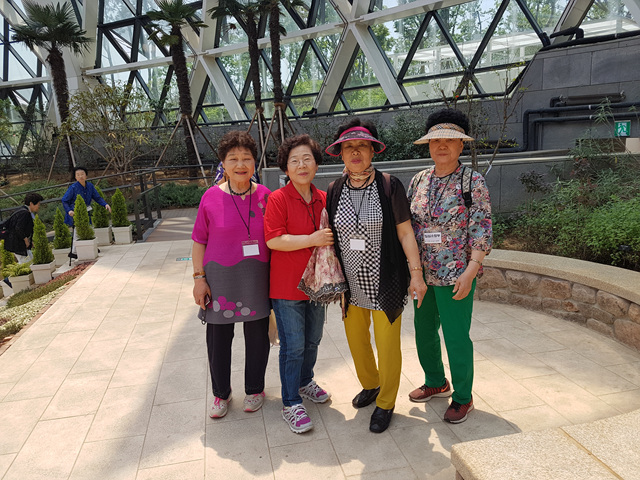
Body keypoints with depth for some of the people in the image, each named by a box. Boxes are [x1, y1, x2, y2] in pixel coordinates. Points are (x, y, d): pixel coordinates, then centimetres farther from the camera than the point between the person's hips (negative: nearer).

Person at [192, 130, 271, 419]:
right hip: (220, 277, -1)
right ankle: (221, 393, 32)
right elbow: (199, 241, 1)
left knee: (257, 335, 12)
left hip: (257, 277, 1)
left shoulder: (264, 195, -1)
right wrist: (199, 277, -4)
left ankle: (255, 389, 35)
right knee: (218, 337, 9)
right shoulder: (211, 197, -5)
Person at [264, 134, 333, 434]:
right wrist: (312, 240, -22)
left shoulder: (323, 199, 6)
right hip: (287, 285, -6)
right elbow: (273, 240, -20)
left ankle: (305, 382, 43)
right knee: (293, 346, 1)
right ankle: (290, 404, 17)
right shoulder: (278, 199, -12)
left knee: (312, 340, 19)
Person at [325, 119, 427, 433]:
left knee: (387, 345, 6)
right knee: (356, 339, 17)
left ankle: (385, 403, 30)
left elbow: (405, 232, -6)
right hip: (350, 284, 4)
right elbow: (330, 237, 9)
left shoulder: (389, 186, -8)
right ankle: (370, 385, 45)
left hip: (384, 283, -3)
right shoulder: (335, 191, 2)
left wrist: (416, 272, -10)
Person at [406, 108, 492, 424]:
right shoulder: (418, 181, 6)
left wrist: (470, 271, -19)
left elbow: (481, 230, -11)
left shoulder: (473, 181, -8)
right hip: (423, 273, 6)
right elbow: (407, 225, 11)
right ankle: (436, 383, 41)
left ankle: (463, 397, 26)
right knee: (424, 331, 17)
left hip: (456, 276, -5)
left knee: (456, 337, 3)